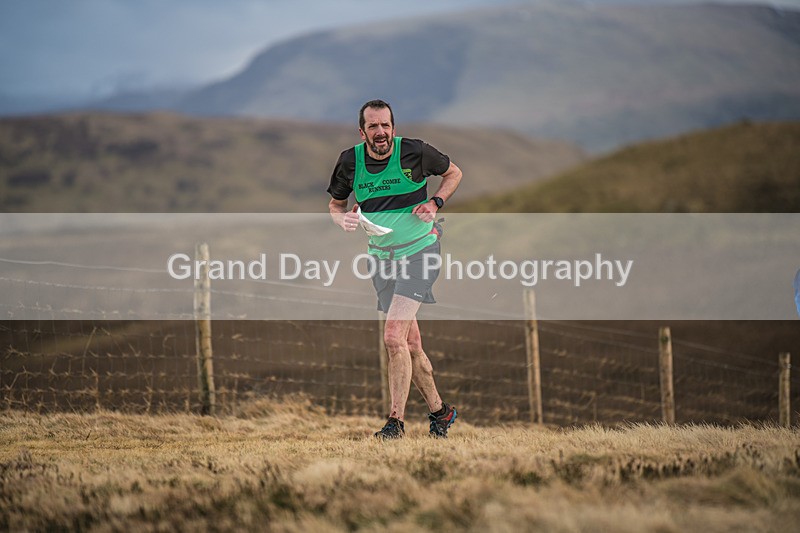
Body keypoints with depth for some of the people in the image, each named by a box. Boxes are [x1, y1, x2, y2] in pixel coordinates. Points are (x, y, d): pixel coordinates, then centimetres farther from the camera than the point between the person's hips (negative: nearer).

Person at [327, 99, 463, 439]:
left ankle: (396, 421, -16)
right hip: (382, 257, 5)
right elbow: (335, 204, 13)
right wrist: (342, 219, -10)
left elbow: (453, 173, 7)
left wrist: (435, 203, -10)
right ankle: (440, 411, 24)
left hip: (419, 250, -5)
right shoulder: (350, 162, -2)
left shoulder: (414, 152, -11)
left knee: (393, 337, -18)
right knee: (410, 344, 8)